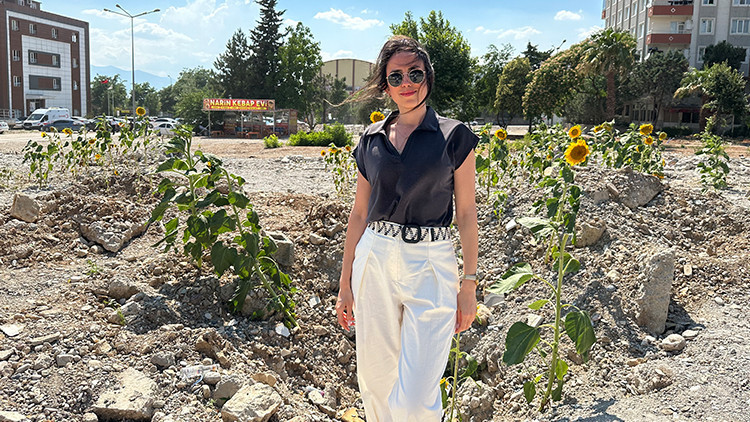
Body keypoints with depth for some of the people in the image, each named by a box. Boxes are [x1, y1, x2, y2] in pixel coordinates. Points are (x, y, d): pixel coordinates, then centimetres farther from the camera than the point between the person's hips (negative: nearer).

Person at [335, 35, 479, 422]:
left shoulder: (454, 136, 0)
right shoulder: (371, 140, 8)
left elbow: (466, 213, 0)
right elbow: (359, 213, 11)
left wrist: (469, 283, -4)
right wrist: (346, 283, 12)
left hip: (430, 265, -3)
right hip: (374, 260, 4)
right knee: (374, 380, 12)